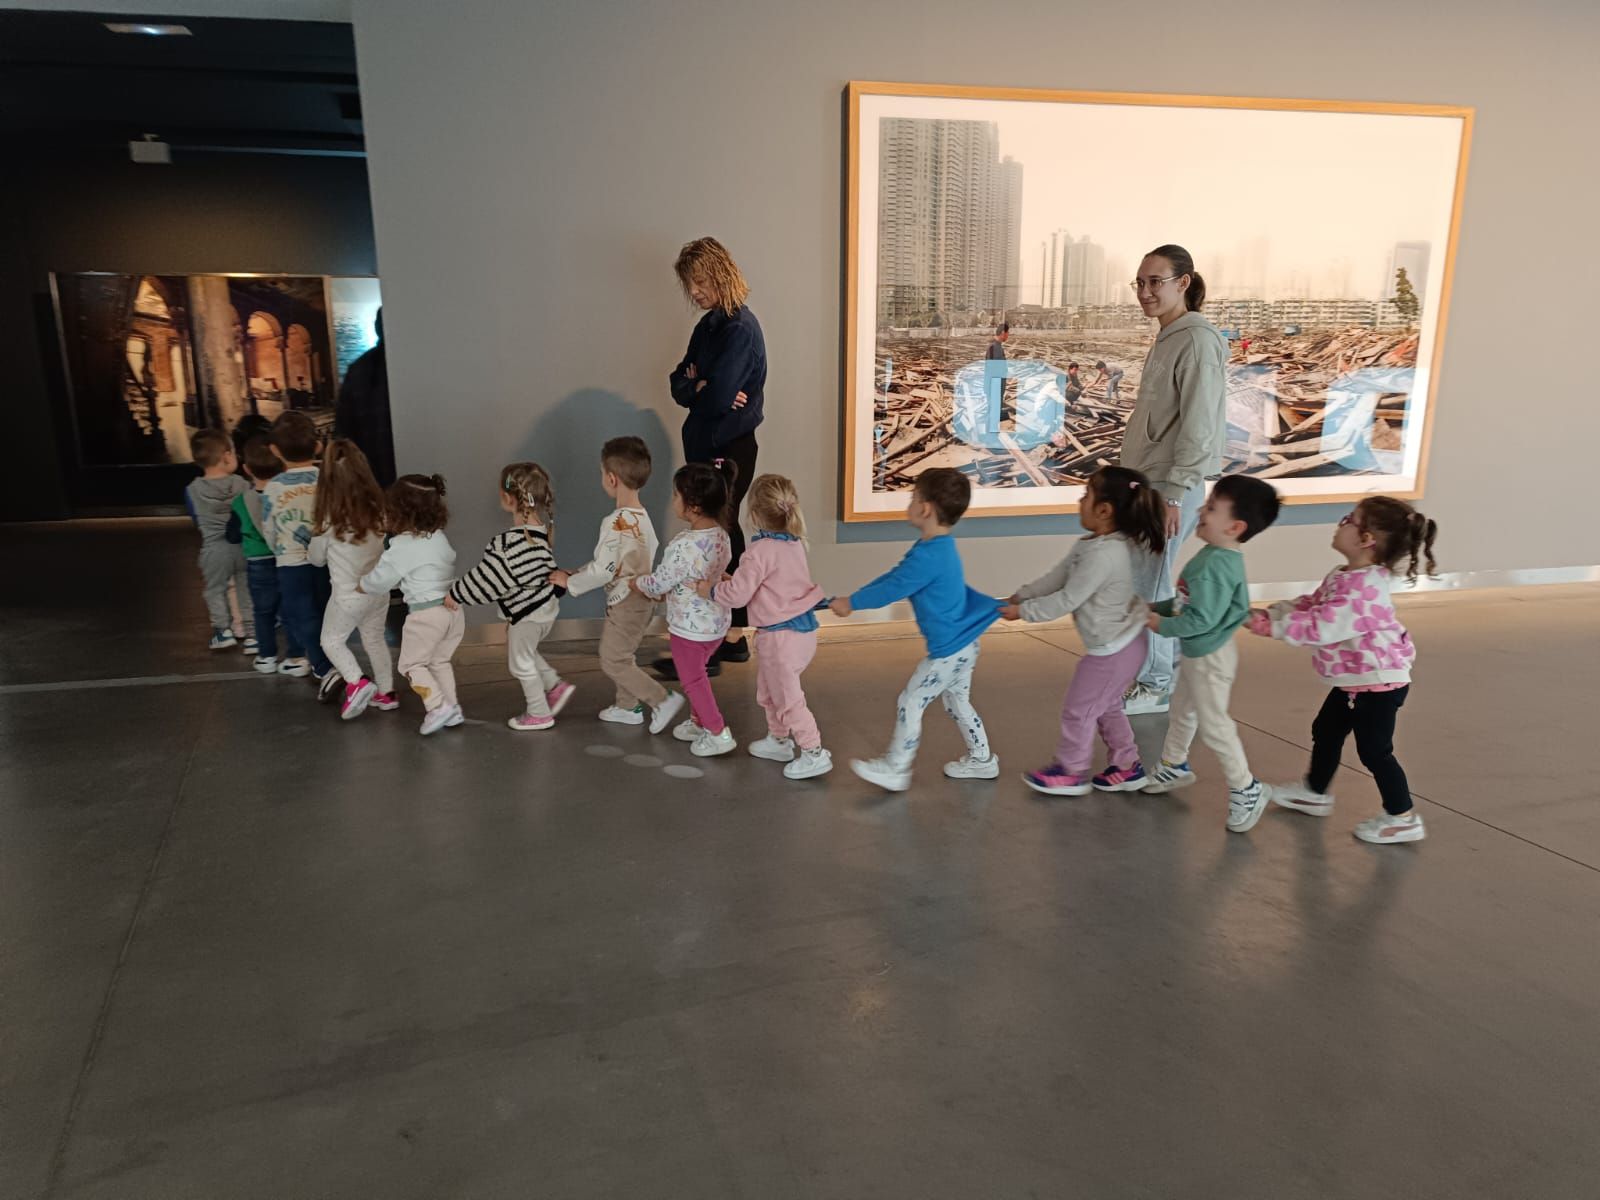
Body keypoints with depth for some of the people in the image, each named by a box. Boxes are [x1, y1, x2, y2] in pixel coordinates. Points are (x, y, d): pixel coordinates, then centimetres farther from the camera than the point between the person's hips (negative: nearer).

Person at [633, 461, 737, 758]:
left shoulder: (684, 546, -30)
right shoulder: (722, 535, -4)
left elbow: (658, 583, -19)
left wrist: (634, 582, 2)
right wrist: (664, 590, 16)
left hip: (690, 626, -8)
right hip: (717, 621, 8)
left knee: (692, 680, 10)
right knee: (697, 673, 26)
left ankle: (718, 733, 15)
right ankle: (699, 721, 41)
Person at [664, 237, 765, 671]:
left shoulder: (740, 328, -15)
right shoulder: (709, 325, 13)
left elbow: (716, 396, -23)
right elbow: (678, 385, 9)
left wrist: (693, 387, -2)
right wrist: (699, 387, -12)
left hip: (729, 451, -9)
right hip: (705, 446, 9)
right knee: (725, 540, 14)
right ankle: (735, 639, 24)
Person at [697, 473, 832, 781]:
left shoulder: (762, 550, -22)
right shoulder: (794, 543, 4)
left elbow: (737, 594, -19)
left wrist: (710, 590, -1)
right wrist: (736, 579, 17)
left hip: (781, 636, -9)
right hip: (802, 628, 9)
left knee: (787, 699, 3)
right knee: (767, 692, 25)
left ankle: (814, 754, 8)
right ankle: (778, 741, 38)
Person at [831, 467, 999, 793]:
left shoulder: (928, 556, -27)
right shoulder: (938, 547, 6)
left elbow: (891, 590, -20)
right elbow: (894, 577, 10)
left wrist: (851, 603, -7)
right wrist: (854, 597, 7)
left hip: (948, 650, -10)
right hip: (963, 644, 10)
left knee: (910, 703, 3)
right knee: (958, 704, 23)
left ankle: (894, 770, 14)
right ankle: (981, 760, 35)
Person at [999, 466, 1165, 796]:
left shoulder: (1103, 554, -29)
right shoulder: (1092, 544, 3)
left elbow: (1067, 600, -24)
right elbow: (1056, 578, 9)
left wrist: (1023, 611, -14)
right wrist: (1018, 596, 6)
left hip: (1113, 649, -10)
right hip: (1120, 644, 10)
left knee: (1078, 710, 7)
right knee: (1106, 707, 23)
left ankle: (1070, 773, 23)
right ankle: (1126, 766, 34)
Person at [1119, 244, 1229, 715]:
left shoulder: (1197, 340, -15)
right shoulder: (1167, 338, 13)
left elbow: (1199, 425, -20)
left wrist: (1174, 493, -22)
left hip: (1169, 485, -9)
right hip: (1146, 481, 9)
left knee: (1147, 584, -3)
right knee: (1148, 579, 17)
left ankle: (1155, 685, 10)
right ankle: (1169, 666, 31)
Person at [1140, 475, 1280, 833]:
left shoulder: (1215, 566, -31)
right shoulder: (1215, 556, 1)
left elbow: (1201, 619, -31)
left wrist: (1162, 625, -18)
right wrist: (1159, 607, 6)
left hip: (1209, 657, -10)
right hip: (1197, 653, 10)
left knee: (1213, 724, 3)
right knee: (1182, 710, 24)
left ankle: (1246, 789, 17)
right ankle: (1174, 767, 42)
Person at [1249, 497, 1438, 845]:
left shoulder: (1362, 588, -31)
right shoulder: (1344, 576, 3)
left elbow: (1319, 627, -34)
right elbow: (1308, 605, 7)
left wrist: (1270, 626, -29)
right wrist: (1268, 613, -4)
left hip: (1378, 683, -11)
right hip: (1356, 679, 11)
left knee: (1374, 750, 1)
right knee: (1326, 731, 22)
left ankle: (1403, 819, 17)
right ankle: (1315, 792, 41)